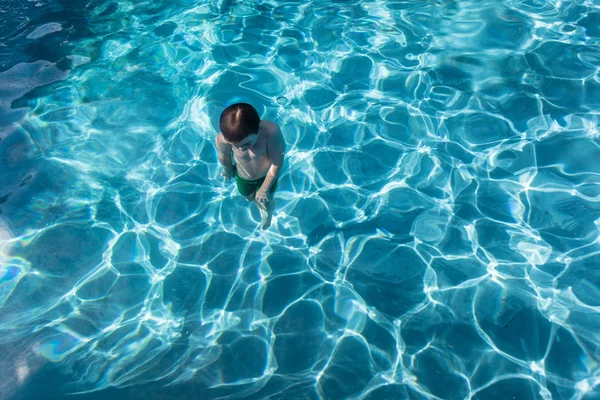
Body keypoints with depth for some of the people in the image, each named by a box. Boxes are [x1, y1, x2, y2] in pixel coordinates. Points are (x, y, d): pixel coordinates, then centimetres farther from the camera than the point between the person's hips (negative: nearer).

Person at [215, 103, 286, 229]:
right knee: (250, 197, 32)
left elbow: (277, 163, -29)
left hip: (267, 176, -1)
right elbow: (224, 157, -13)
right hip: (243, 178, 2)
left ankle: (268, 213, 67)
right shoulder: (222, 139, -38)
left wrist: (265, 189, -17)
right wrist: (228, 170, 10)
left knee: (266, 203, 27)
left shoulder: (271, 131, -45)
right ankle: (261, 208, 71)